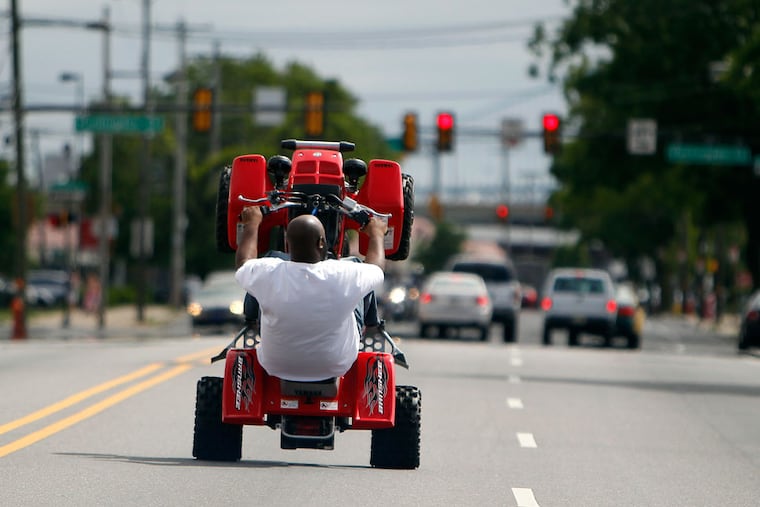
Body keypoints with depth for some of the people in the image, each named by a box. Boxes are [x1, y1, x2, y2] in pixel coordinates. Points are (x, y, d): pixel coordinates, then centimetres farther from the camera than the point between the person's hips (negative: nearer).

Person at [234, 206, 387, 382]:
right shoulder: (345, 276, -28)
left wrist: (252, 225, 18)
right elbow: (376, 269, -3)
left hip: (276, 367, 1)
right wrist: (376, 233, 18)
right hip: (336, 368, -1)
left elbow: (243, 263, 0)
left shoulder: (268, 274, -27)